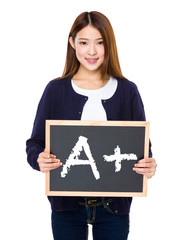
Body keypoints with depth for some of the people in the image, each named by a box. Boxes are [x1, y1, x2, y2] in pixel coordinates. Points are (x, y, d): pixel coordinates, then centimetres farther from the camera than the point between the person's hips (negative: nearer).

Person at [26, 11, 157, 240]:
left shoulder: (127, 91, 2)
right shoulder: (56, 89, 1)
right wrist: (40, 159, -21)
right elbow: (35, 143, 1)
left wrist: (148, 165, -17)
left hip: (114, 203, 1)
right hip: (67, 203, 0)